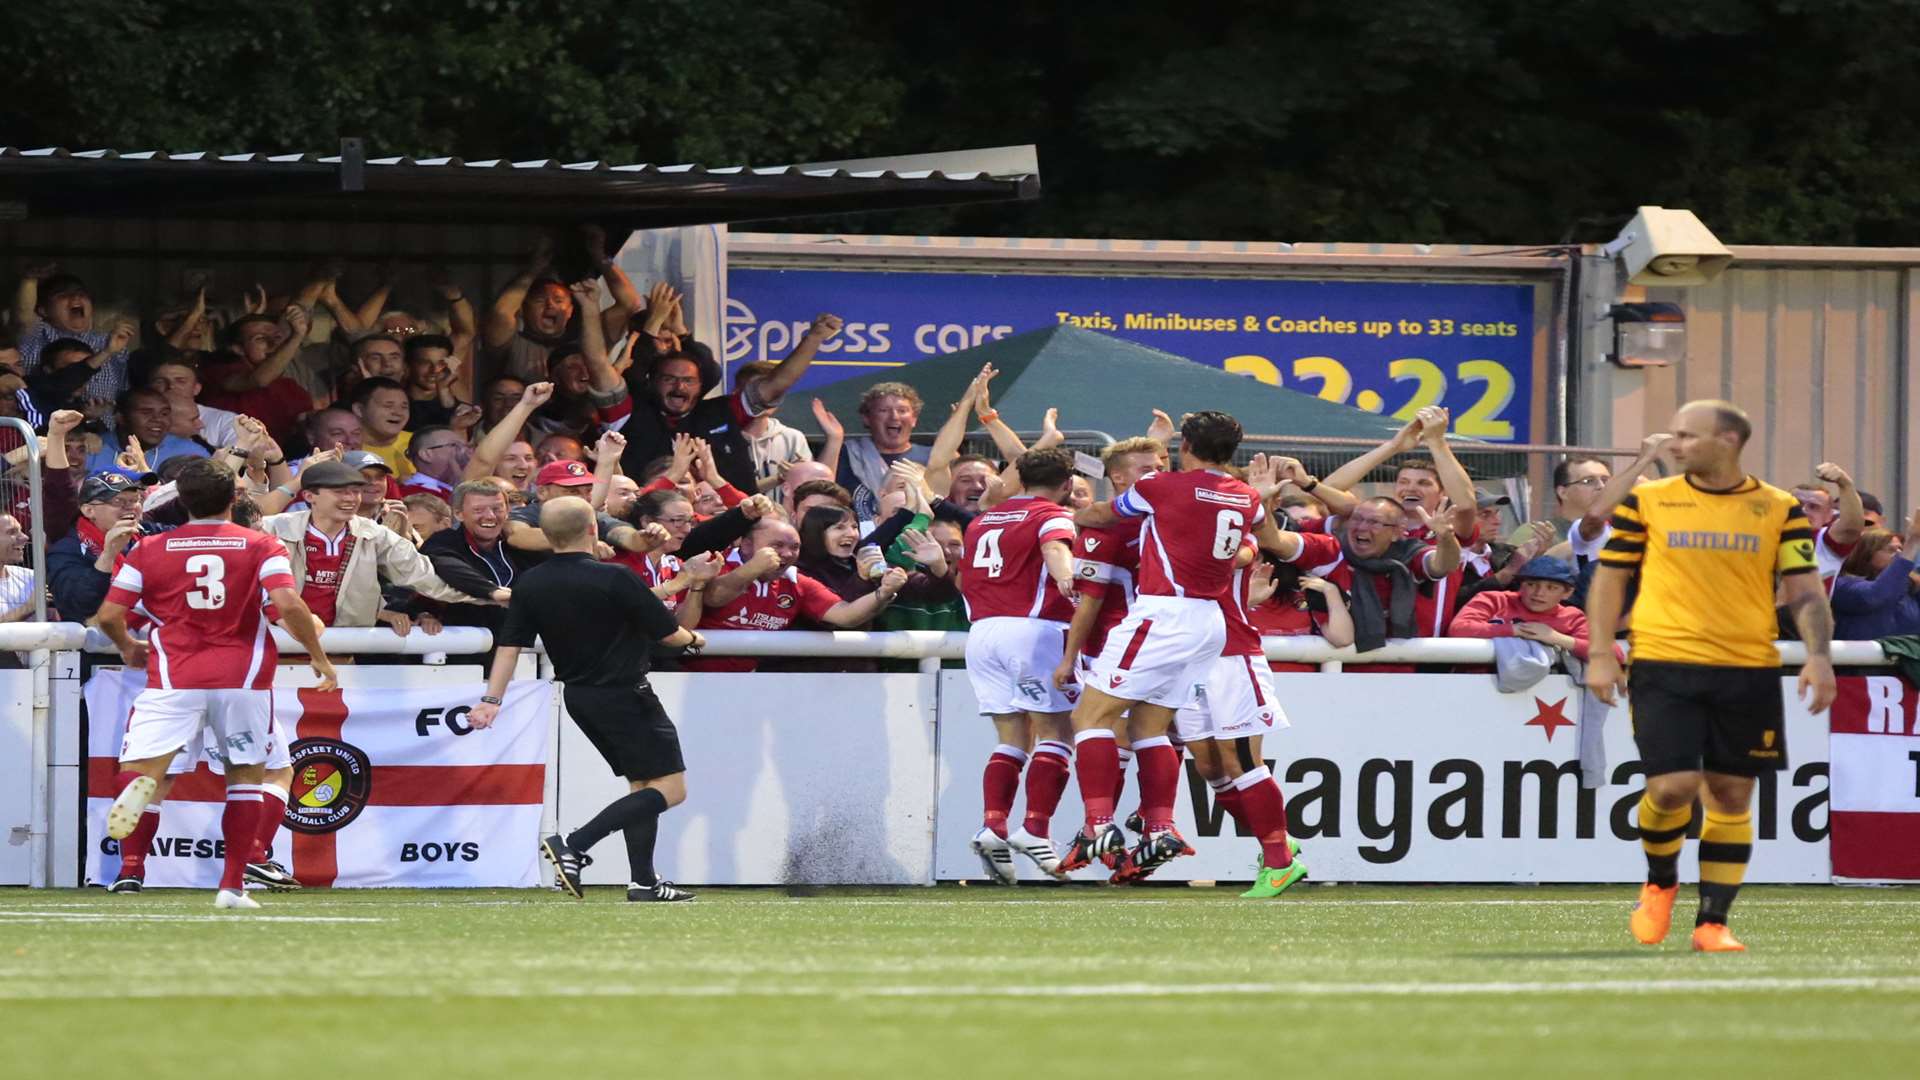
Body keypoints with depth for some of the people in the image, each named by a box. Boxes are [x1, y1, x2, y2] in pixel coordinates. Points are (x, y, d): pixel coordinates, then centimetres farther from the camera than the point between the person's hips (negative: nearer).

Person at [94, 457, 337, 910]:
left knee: (141, 766, -5)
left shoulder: (150, 551, 7)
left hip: (174, 679, 0)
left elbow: (109, 615, 4)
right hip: (243, 678, 0)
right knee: (247, 773, 15)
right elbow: (289, 605, -11)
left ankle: (136, 787, -45)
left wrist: (128, 648, 24)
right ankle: (233, 885, 10)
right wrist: (318, 654, 3)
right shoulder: (260, 546, 3)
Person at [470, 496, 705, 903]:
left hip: (578, 695, 8)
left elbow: (510, 644, 0)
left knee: (642, 785, 18)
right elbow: (668, 633, -9)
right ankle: (574, 845, -18)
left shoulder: (530, 585, -1)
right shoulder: (614, 580, -18)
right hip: (624, 695, -8)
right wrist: (693, 640, 12)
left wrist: (492, 699, 5)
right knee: (669, 789, -6)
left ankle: (644, 881, 13)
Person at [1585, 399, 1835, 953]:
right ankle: (1660, 882, 18)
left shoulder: (1779, 509, 4)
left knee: (1731, 796, 2)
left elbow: (1805, 590, 4)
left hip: (1749, 672, 1)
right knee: (1672, 787, -12)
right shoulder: (1646, 502, 4)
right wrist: (1600, 654, 0)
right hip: (1664, 666, -1)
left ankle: (1712, 922, 10)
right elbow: (1610, 577, 9)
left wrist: (1818, 657, -10)